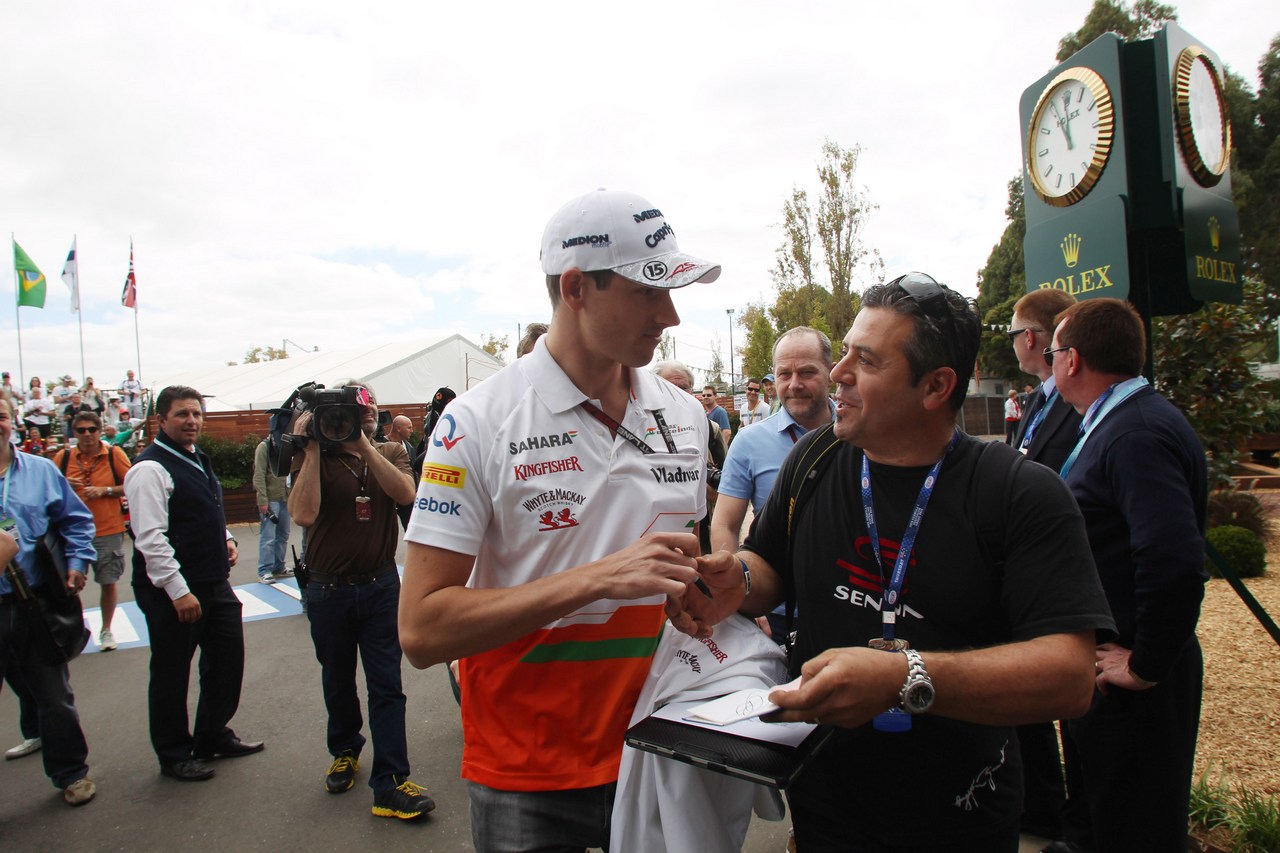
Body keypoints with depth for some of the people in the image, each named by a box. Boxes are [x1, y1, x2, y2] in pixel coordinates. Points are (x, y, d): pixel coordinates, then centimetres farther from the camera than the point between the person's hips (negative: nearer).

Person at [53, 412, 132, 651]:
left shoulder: (114, 454, -2)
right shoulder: (63, 457, 3)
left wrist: (105, 490, -15)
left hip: (109, 531, -1)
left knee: (108, 582, 7)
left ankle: (106, 630, 23)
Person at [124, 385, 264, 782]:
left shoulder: (198, 460, 13)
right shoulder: (150, 469, -15)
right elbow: (150, 538, -21)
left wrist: (226, 538, 7)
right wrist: (179, 591, -23)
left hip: (214, 583, 9)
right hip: (173, 592, -9)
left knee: (227, 660, 16)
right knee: (171, 674, 7)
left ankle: (213, 736, 34)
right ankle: (174, 755, 24)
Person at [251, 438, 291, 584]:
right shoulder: (264, 446, -7)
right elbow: (259, 476, -11)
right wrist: (262, 502, -15)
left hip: (285, 499, 6)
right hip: (270, 500, -6)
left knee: (283, 535, 12)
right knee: (268, 537, -4)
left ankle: (279, 567, 24)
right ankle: (264, 572, 3)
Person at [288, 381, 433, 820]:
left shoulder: (391, 452, 2)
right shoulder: (315, 458, -5)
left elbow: (405, 493, -19)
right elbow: (304, 513, -22)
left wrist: (364, 445, -21)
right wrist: (311, 447, -20)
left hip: (380, 586, 0)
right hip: (328, 589, 0)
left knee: (386, 686, 0)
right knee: (337, 680, 18)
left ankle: (391, 784, 6)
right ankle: (344, 752, 42)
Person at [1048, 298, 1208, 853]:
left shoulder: (1138, 436, -25)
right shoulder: (1118, 423, 9)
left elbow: (1175, 562, -35)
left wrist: (1146, 665, -23)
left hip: (1131, 687, -10)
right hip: (1097, 665, 10)